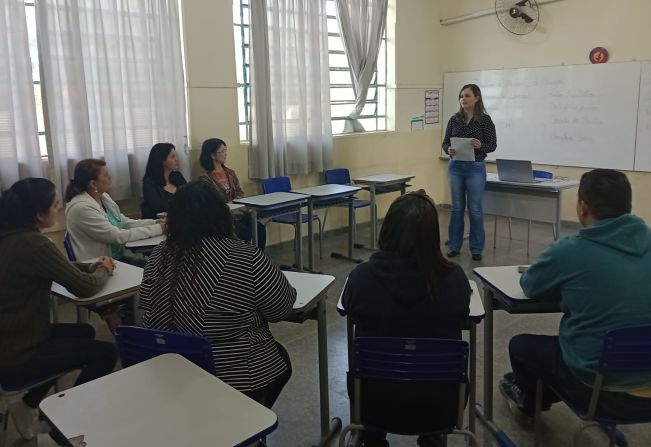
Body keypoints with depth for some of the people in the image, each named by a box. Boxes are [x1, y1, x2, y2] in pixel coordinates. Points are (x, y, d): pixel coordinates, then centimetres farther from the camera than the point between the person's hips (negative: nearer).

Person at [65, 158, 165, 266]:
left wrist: (154, 223, -4)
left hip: (118, 258, 8)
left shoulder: (104, 197, 4)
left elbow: (124, 222, 10)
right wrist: (157, 229, -18)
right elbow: (118, 236, -22)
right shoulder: (82, 207, -21)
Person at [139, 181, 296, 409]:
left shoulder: (159, 256, -6)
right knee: (280, 356, 26)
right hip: (233, 377, -5)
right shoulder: (245, 258, -23)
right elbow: (282, 308, -11)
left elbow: (150, 315, 8)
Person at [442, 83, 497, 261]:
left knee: (475, 208, 2)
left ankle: (476, 248, 14)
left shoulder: (485, 119, -6)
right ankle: (454, 245, 20)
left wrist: (480, 145, -26)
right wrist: (449, 150, -16)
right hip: (455, 167, 3)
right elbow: (445, 142, 6)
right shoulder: (454, 119, 4)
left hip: (475, 168, -3)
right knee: (457, 207, 10)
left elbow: (492, 145, -5)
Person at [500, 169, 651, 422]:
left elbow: (529, 286, -1)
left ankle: (528, 400, 52)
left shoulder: (569, 251, -19)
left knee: (520, 345, 22)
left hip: (598, 387, -5)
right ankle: (537, 398, 55)